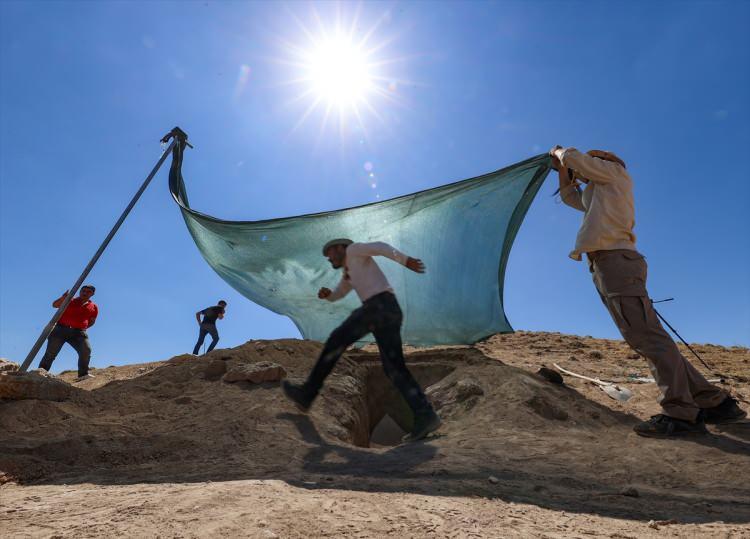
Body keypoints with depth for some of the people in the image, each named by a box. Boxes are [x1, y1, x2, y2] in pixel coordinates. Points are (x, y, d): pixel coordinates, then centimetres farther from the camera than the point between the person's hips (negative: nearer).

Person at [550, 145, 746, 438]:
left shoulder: (613, 172, 11)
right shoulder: (597, 195, 34)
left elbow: (574, 157, 4)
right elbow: (568, 196, 46)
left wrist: (559, 153, 25)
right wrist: (563, 170, 37)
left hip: (616, 260, -9)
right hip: (604, 267, 9)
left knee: (645, 334, -17)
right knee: (644, 337, 4)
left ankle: (681, 413, -20)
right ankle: (714, 402, 8)